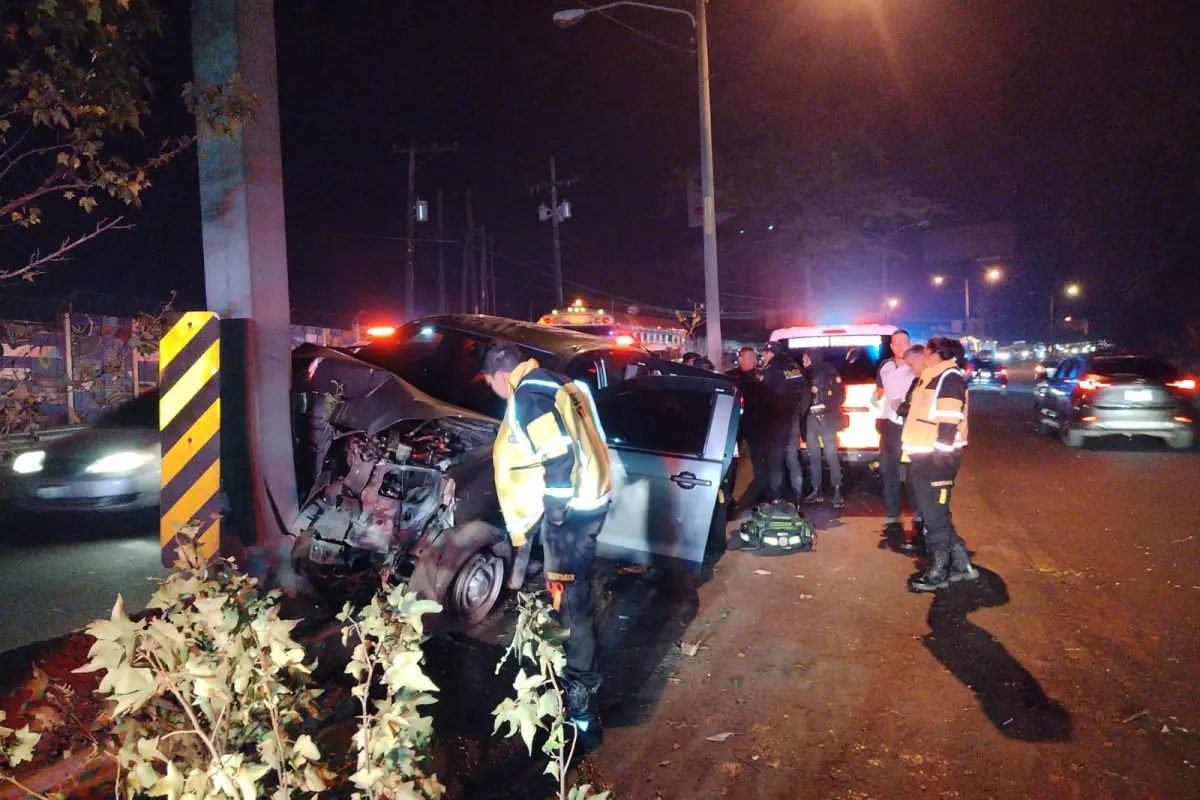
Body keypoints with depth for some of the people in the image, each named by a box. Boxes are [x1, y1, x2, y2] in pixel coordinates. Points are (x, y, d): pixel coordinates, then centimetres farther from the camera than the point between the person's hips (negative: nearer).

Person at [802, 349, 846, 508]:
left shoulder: (829, 373, -3)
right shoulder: (806, 375, 8)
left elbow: (840, 396, -6)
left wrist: (825, 406, -15)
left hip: (826, 420, -4)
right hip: (810, 420, 4)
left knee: (831, 456, -7)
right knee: (813, 456, 7)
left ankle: (837, 492, -2)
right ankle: (817, 490, 13)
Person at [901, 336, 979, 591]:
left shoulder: (950, 377, -12)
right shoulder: (931, 377, 18)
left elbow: (948, 421, -19)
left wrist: (941, 455, -23)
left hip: (937, 457, -10)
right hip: (922, 455, 10)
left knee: (935, 515, -1)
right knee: (932, 513, 15)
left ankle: (938, 572, 9)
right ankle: (961, 564, 24)